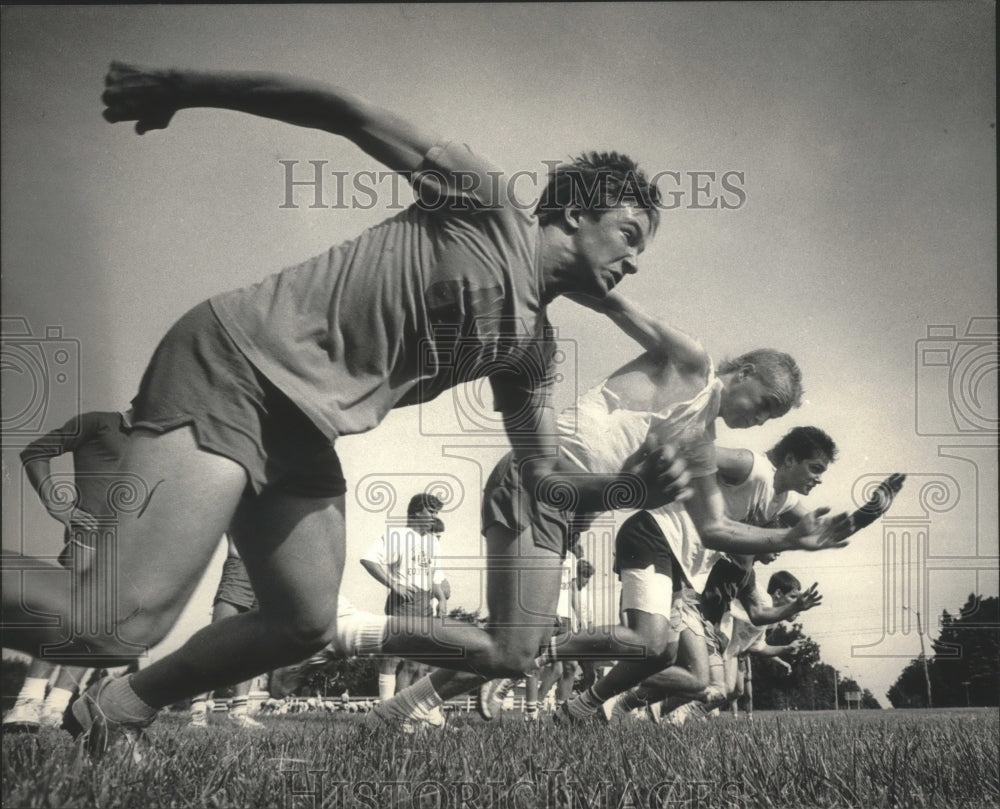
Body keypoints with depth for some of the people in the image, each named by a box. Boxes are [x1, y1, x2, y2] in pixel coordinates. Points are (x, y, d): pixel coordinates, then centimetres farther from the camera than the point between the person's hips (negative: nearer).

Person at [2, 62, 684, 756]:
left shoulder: (532, 348, 17)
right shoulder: (488, 203, -4)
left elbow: (545, 480, 18)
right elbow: (344, 111, -5)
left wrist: (631, 484, -3)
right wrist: (178, 89, -6)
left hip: (299, 434, 9)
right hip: (235, 362, -9)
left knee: (307, 626, 11)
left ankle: (115, 712, 29)